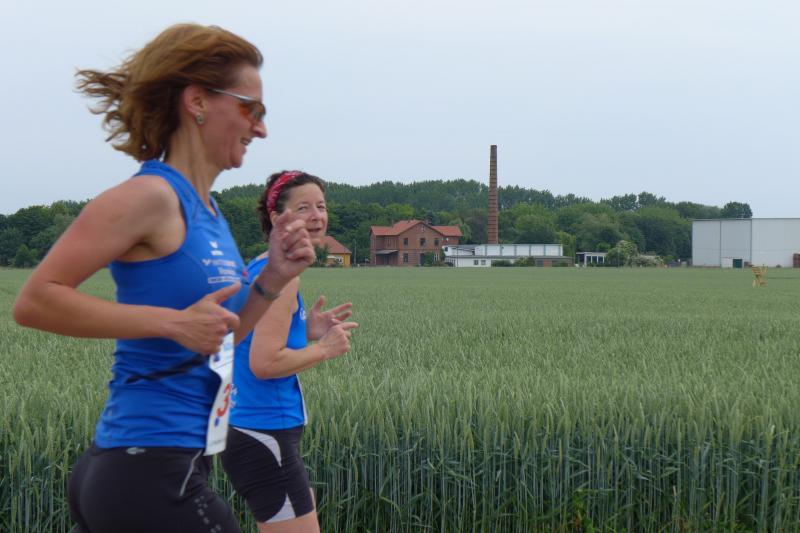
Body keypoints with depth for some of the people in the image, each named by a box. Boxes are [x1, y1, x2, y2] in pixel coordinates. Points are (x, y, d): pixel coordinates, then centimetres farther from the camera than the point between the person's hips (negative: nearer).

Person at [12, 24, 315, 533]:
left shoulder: (208, 211, 12)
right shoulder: (151, 196, -13)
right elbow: (36, 301, -18)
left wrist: (274, 277, 5)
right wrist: (174, 322, -21)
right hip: (152, 471, -8)